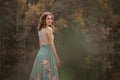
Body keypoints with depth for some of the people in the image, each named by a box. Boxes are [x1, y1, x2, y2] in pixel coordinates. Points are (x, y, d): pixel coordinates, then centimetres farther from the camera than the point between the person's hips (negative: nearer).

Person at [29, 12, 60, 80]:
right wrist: (57, 58, -13)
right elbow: (51, 44, -16)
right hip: (47, 54, -9)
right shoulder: (49, 29, -12)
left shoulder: (40, 30, 13)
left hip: (40, 53, 9)